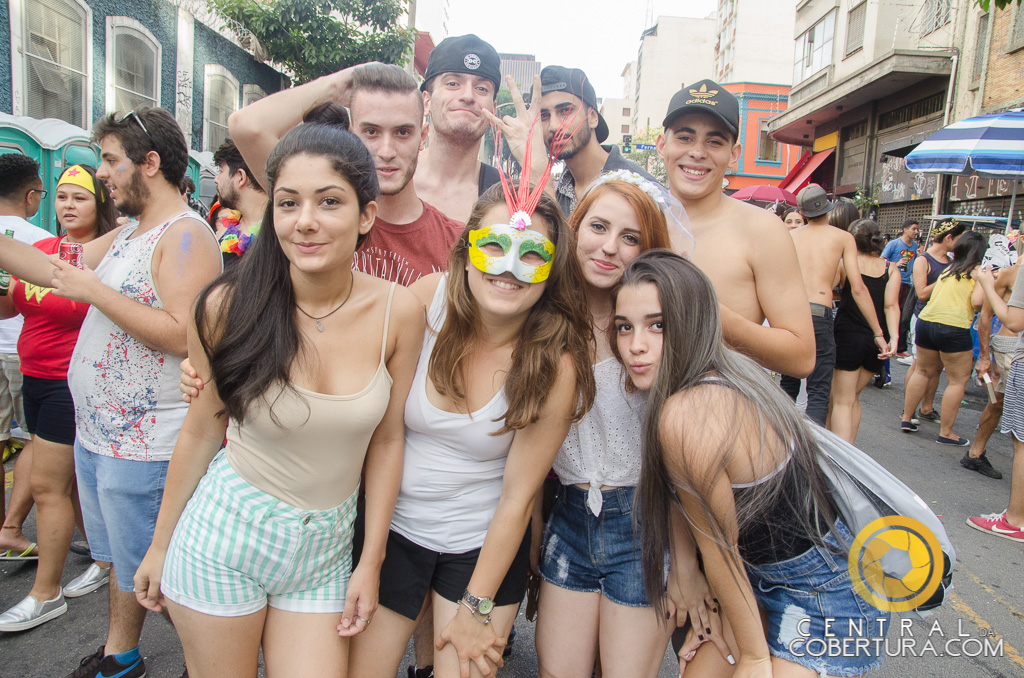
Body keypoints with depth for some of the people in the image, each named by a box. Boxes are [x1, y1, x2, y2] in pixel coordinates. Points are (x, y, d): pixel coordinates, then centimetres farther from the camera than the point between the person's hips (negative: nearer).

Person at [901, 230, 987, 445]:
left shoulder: (947, 270, 16)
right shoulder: (978, 271, -1)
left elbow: (928, 293, 18)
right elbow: (976, 301, -13)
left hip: (926, 321, 6)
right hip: (953, 328, -6)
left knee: (923, 371, 21)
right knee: (957, 380, 5)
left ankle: (906, 419, 25)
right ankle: (946, 433, 8)